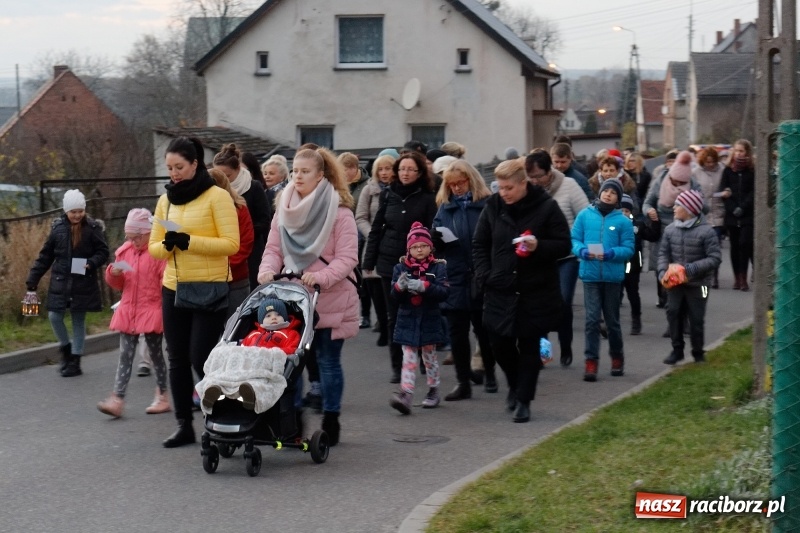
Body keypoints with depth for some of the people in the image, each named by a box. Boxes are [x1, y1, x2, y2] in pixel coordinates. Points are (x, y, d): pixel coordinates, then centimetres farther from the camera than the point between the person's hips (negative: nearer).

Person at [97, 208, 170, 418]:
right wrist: (113, 273, -4)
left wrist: (167, 308, -17)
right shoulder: (124, 251, 9)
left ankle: (162, 397, 19)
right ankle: (117, 399, -5)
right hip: (128, 310, 5)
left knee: (155, 353, 6)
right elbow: (118, 285, 16)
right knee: (125, 356, 0)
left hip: (151, 311, -5)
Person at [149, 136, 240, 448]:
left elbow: (231, 244, -15)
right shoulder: (166, 201, 11)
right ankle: (184, 425, 16)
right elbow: (154, 247, 12)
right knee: (177, 360, 7)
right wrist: (167, 244, -10)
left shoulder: (217, 197, -7)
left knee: (201, 358, -6)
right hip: (173, 290, 6)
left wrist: (189, 241, -21)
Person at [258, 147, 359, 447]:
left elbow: (347, 258, -12)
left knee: (328, 361, 4)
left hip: (330, 300, -4)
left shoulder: (339, 211, -9)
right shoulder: (284, 208, 8)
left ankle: (330, 423, 15)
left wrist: (321, 277, -27)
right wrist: (268, 270, -12)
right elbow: (274, 249, 8)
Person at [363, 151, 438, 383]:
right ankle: (397, 366, 13)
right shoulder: (388, 194, 5)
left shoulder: (428, 198, -3)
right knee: (394, 316, 6)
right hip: (389, 262, 3)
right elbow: (376, 229, 8)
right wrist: (369, 262, 5)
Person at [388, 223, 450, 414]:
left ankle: (433, 391, 29)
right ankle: (406, 394, -12)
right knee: (408, 358, -3)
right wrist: (399, 287, -26)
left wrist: (424, 286, -30)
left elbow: (444, 292, -15)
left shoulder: (438, 267, -3)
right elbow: (394, 296, -2)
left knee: (429, 356, 14)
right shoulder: (400, 268, 0)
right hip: (407, 320, 1)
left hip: (430, 320, 0)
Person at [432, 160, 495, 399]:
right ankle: (463, 382, 9)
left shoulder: (487, 204, -3)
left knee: (484, 329, 11)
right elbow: (435, 241, 12)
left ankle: (489, 373, 31)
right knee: (457, 332, 3)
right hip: (454, 278, 3)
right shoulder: (445, 207, 10)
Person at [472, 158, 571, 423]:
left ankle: (523, 400, 14)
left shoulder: (546, 207, -9)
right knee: (500, 344, 5)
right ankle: (515, 384, 33)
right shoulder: (493, 206, 1)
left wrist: (539, 246, -23)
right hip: (500, 290, 3)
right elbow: (479, 244, 10)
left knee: (529, 346, 3)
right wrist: (484, 276, -2)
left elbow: (564, 245, -5)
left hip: (536, 292, -3)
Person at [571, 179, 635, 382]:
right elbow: (574, 239, 4)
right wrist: (582, 251, -16)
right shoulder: (585, 215, 1)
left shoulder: (623, 221, -3)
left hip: (613, 275, 0)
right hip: (590, 274, 0)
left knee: (612, 319, 12)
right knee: (592, 319, -5)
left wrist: (611, 254, -21)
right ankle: (591, 361, -3)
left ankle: (617, 357, 30)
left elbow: (628, 249, -4)